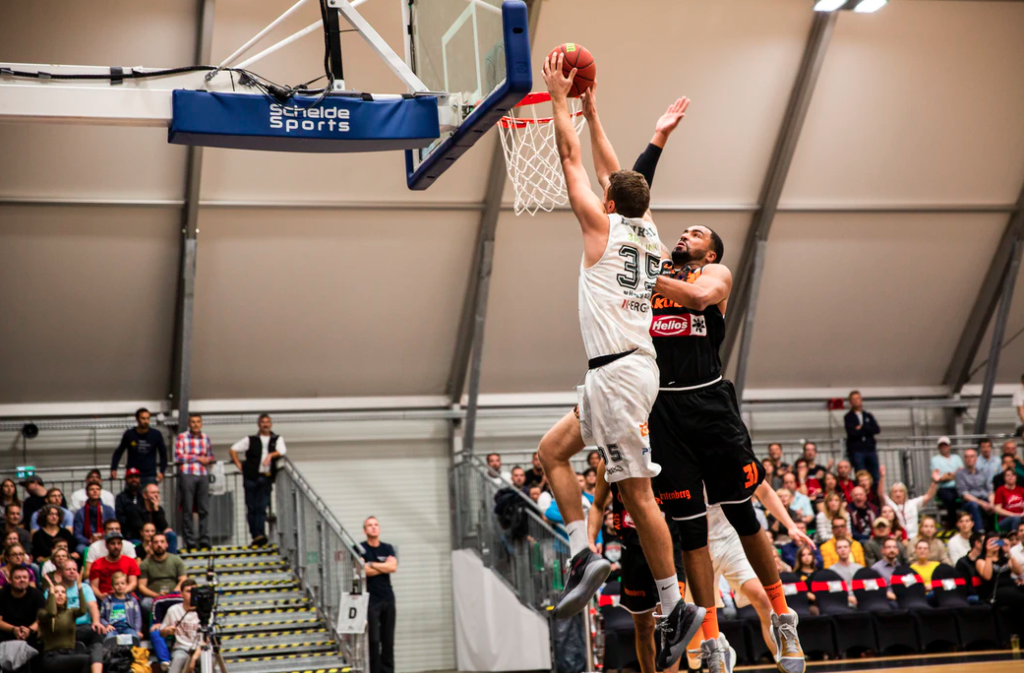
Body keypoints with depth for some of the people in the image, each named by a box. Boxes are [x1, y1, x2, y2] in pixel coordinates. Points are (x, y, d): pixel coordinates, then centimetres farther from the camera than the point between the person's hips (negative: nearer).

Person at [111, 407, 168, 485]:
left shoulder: (156, 434, 0)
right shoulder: (129, 434, 0)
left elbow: (163, 454, 10)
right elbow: (118, 452, 11)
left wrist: (162, 472, 1)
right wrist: (113, 469, 2)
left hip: (150, 476, 0)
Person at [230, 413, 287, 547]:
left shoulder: (277, 439, 16)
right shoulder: (250, 440, 14)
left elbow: (282, 451, -2)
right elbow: (233, 450, 15)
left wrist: (271, 455, -20)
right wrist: (240, 466, 5)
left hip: (266, 478, -1)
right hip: (251, 477, 1)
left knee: (262, 507, -12)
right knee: (251, 508, -1)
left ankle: (260, 534, -21)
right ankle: (255, 536, 2)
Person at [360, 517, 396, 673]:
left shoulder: (388, 549, 12)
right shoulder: (360, 549, 0)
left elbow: (393, 567, -5)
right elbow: (363, 570, -13)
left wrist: (371, 564, -8)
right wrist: (384, 567, -4)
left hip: (388, 598, 4)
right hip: (371, 599, -4)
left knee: (388, 640, 4)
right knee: (374, 639, -7)